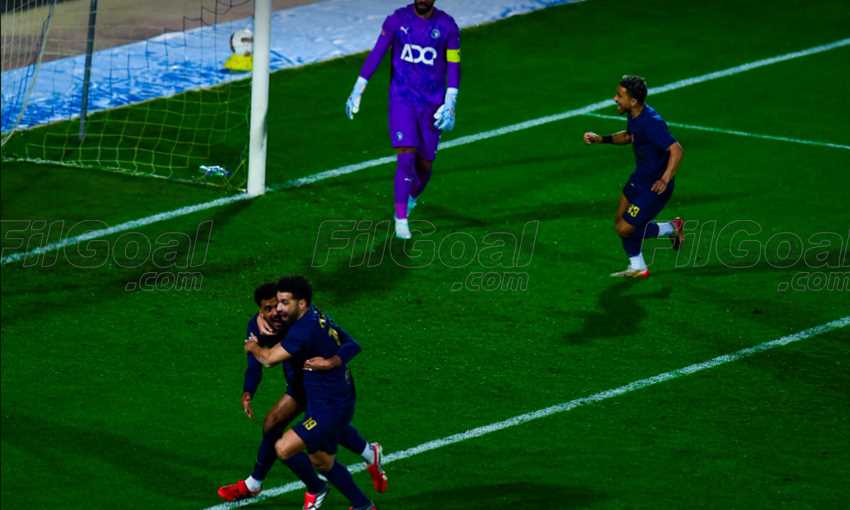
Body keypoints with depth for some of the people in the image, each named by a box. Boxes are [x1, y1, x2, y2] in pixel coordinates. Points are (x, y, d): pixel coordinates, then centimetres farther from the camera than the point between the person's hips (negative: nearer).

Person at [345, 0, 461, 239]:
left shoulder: (447, 26, -4)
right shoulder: (397, 20, -4)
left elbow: (453, 67, -1)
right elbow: (376, 55, 2)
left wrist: (450, 105, -10)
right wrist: (357, 91, 1)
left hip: (431, 104, 1)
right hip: (402, 100, -1)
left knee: (424, 165, 8)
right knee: (406, 158, -15)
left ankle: (411, 198, 42)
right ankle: (401, 220, -7)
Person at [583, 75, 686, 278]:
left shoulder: (651, 123, -31)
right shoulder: (634, 116, -1)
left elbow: (676, 150, -34)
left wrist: (665, 179, -42)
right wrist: (602, 139, 10)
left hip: (655, 186, -9)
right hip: (639, 177, 9)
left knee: (625, 229, -4)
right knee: (620, 222, 15)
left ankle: (671, 229, 15)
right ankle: (637, 268, 31)